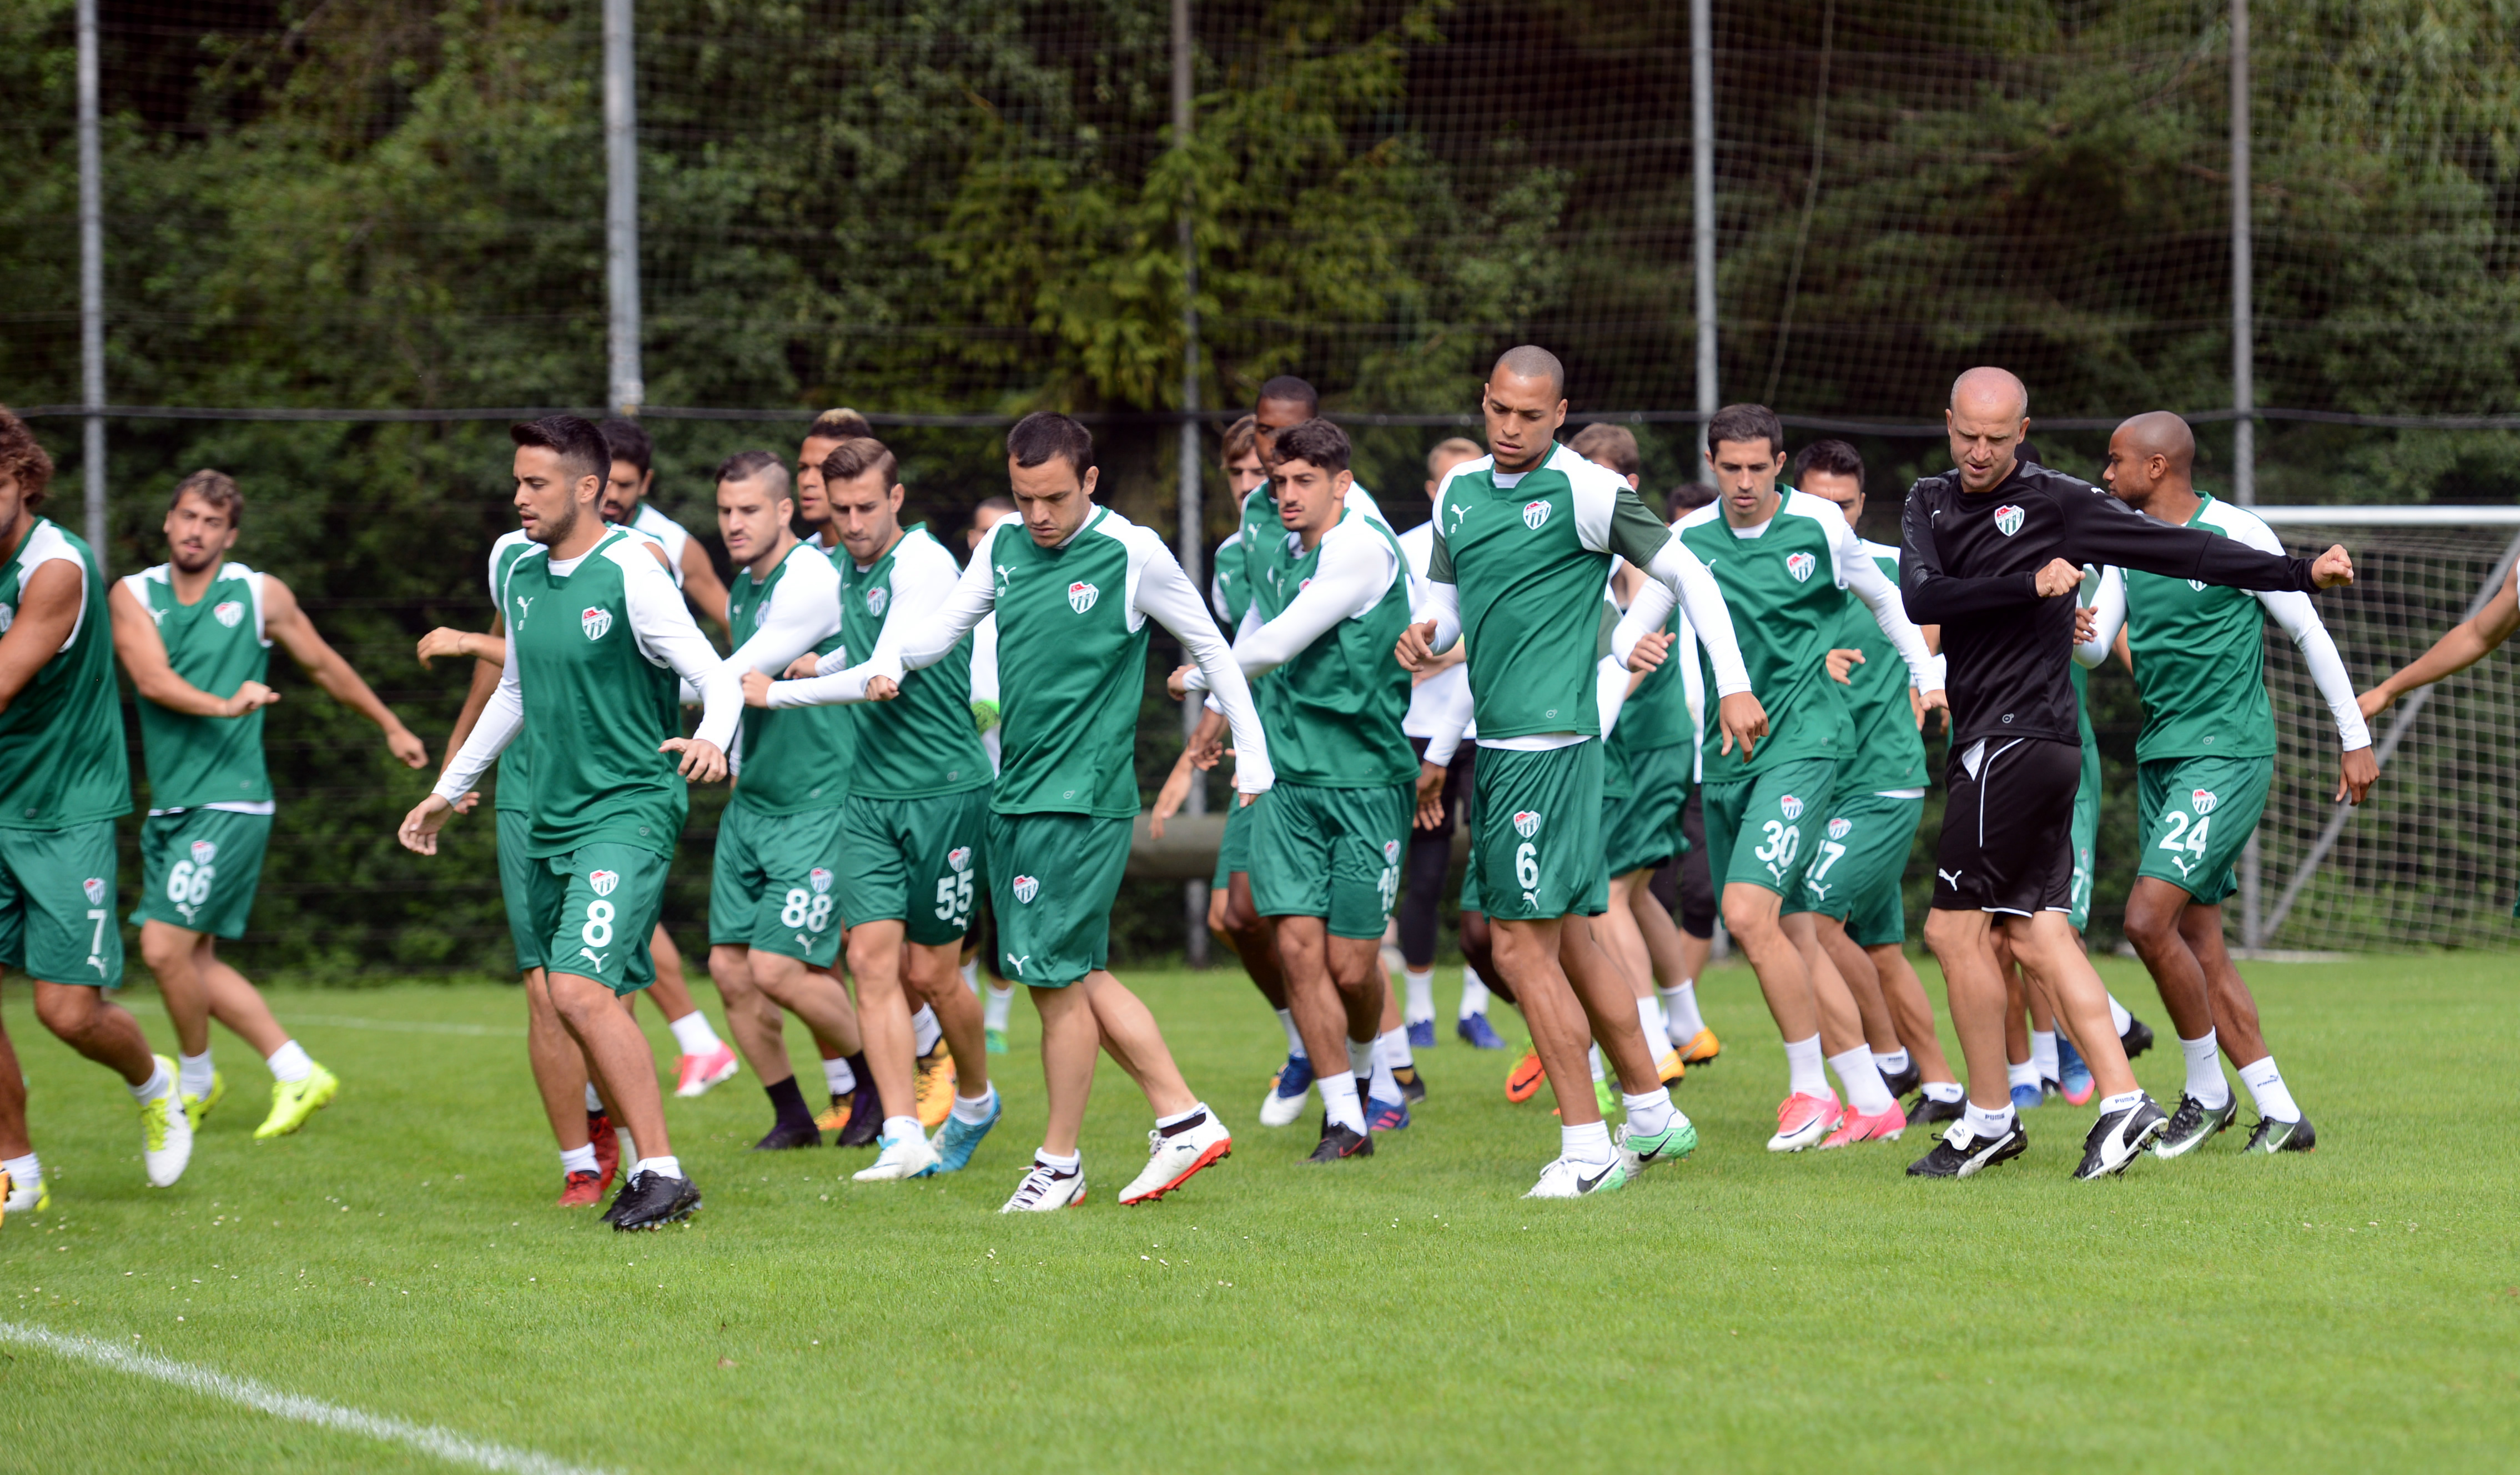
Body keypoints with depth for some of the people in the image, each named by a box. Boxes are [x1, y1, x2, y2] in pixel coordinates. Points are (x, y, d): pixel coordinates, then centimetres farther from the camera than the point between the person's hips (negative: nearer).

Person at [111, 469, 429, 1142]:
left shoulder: (261, 596, 1)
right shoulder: (134, 596, 4)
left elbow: (325, 664, 15)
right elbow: (153, 678, -12)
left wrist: (392, 726, 25)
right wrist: (223, 705, -29)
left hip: (229, 802, -5)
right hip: (168, 804, 5)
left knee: (166, 946, -12)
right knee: (192, 960, 5)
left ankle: (196, 1080, 10)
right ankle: (297, 1073, 15)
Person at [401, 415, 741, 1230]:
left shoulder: (631, 575, -13)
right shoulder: (521, 575, 10)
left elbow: (720, 679, -17)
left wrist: (711, 738, -39)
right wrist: (448, 790, 29)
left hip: (630, 812, -8)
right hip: (552, 819, 8)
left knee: (583, 989, -20)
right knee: (574, 1001, 9)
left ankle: (662, 1173, -14)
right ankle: (648, 1168, 19)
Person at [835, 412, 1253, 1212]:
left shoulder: (1132, 553, -8)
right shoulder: (1004, 546, 9)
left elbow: (1209, 645, 3)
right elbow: (945, 624, 16)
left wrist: (1252, 755, 7)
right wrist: (890, 660, -7)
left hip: (1082, 797, -7)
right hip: (1016, 789, 7)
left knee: (1057, 974, -6)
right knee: (1076, 973, 9)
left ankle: (1060, 1162, 6)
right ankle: (1183, 1118, 18)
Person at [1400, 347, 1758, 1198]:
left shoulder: (1584, 492, -9)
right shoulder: (1458, 491, 13)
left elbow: (1687, 575, -5)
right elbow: (1447, 594, 23)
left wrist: (1733, 685, -8)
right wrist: (1425, 632, 0)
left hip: (1550, 742, -8)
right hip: (1497, 742, 8)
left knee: (1523, 946, -10)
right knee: (1567, 941, 14)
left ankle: (1585, 1149, -3)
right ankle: (1652, 1117, 24)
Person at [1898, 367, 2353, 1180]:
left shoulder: (2056, 502, -6)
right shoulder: (1931, 504, 12)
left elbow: (2182, 550, -6)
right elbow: (1921, 597, -6)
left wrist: (2298, 574, -12)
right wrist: (2029, 586, -17)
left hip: (2020, 740, -7)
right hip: (1987, 745, 7)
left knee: (1954, 928, -5)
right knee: (2038, 933, 4)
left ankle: (1989, 1120, 4)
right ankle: (2123, 1101, 3)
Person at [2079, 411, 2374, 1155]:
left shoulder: (2238, 535, -9)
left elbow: (2308, 632, -3)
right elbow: (2095, 646, 8)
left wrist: (2355, 739, 0)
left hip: (2227, 752, -8)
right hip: (2159, 752, 8)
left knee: (2149, 920, -17)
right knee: (2198, 945, 6)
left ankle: (2208, 1092, -2)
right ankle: (2280, 1114, 12)